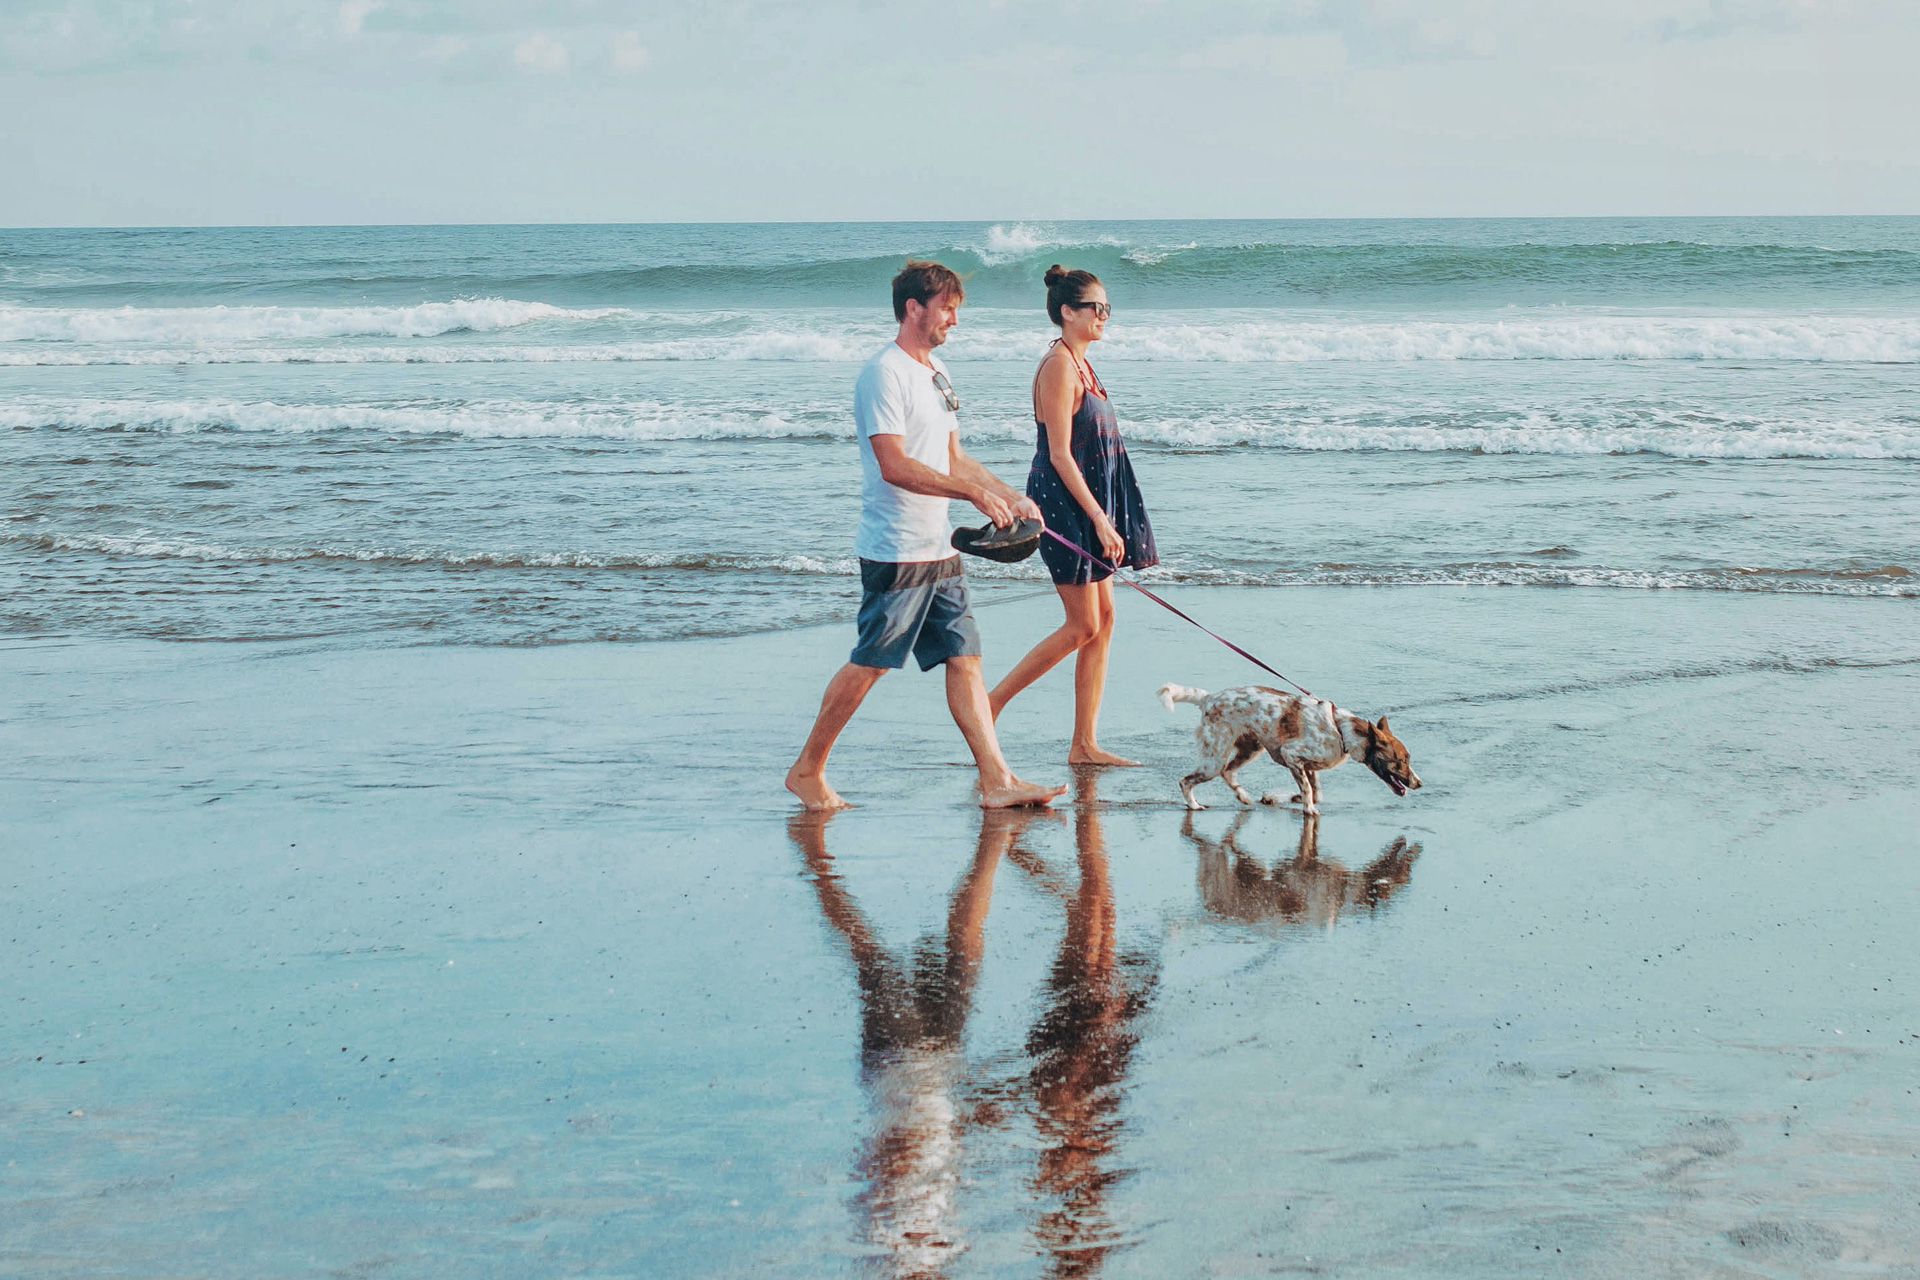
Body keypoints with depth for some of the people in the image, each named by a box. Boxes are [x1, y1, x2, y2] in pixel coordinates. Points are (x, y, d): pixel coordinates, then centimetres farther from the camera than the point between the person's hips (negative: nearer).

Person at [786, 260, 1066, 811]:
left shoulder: (936, 372, 16)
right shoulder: (884, 374, -13)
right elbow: (894, 465, -22)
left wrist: (1010, 496, 13)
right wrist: (973, 491, -23)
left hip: (938, 550, 9)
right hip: (895, 553, -9)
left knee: (965, 659, 4)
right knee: (868, 664, -3)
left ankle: (996, 781, 3)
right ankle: (806, 770, 8)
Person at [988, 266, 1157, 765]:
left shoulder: (1080, 364, 14)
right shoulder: (1059, 367, -15)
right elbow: (1060, 454, -19)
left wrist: (1104, 518, 20)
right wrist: (1099, 519, -21)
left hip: (1089, 504, 10)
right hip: (1063, 501, -10)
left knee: (1103, 619, 7)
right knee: (1084, 626, -7)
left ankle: (1085, 744, 10)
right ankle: (989, 705, 2)